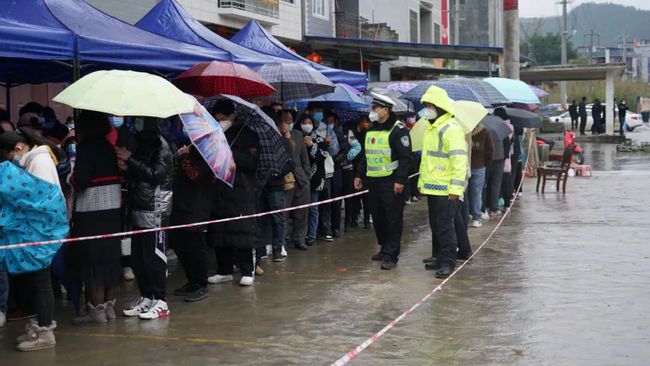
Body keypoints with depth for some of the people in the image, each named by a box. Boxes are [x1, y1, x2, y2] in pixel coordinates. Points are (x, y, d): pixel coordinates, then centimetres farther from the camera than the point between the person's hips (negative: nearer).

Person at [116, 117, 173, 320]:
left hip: (155, 210, -8)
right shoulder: (141, 143, 14)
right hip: (138, 208, 8)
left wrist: (130, 161, -15)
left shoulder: (161, 146, -8)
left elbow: (155, 175, -19)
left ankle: (160, 301, 0)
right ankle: (146, 296, 20)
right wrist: (126, 167, -2)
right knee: (137, 256, 9)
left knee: (155, 255, -5)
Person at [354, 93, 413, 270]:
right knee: (378, 217, 12)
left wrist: (400, 180, -19)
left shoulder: (398, 129, -10)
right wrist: (360, 175, 19)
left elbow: (406, 158, -14)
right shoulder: (371, 130, 15)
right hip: (373, 182, 8)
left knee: (393, 219, -4)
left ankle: (391, 255, -2)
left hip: (391, 183, -8)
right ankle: (385, 248, 25)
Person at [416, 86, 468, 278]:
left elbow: (459, 160, -20)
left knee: (445, 226, -6)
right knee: (435, 225, 16)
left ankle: (448, 262, 0)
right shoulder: (431, 128, 17)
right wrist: (422, 182, 24)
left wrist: (456, 188, -24)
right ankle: (438, 257, 26)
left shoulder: (450, 128, -15)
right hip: (432, 188, 10)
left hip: (445, 190, -10)